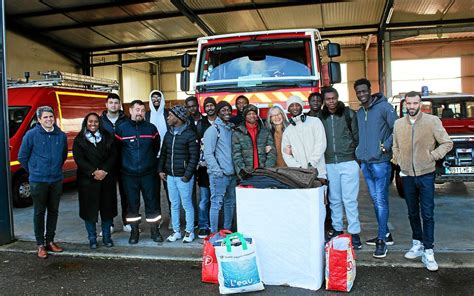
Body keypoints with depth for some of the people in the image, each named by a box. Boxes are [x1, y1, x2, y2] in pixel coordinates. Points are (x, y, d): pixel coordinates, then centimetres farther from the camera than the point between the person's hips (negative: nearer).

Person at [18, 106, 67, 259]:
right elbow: (22, 157, 0)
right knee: (39, 212, 5)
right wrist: (33, 171, 8)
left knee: (53, 211, 12)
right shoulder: (31, 135, -8)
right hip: (38, 181, -3)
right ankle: (40, 245, 15)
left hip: (57, 180, 4)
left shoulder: (61, 136, 2)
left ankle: (50, 241, 25)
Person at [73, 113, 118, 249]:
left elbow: (113, 155, 1)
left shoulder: (107, 137, 9)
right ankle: (92, 238, 16)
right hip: (88, 180, -2)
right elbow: (79, 159, -7)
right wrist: (93, 172, -17)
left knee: (107, 208, 6)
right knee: (89, 210, 2)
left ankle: (107, 237, 20)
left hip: (107, 179, 2)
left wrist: (104, 171, -13)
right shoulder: (79, 140, 3)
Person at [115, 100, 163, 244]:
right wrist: (125, 163, 8)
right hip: (129, 174, 0)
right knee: (132, 203, 8)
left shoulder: (151, 128, 3)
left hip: (148, 173, 1)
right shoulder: (121, 129, 0)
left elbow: (156, 147, 12)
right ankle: (134, 231, 21)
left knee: (151, 201, 4)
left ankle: (154, 229, 17)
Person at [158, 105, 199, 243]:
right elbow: (163, 153, 17)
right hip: (170, 176, 6)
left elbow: (194, 156, -12)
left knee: (187, 204, 3)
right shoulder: (168, 134, 11)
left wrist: (187, 175, -15)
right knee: (174, 205, 13)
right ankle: (176, 231, 24)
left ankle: (189, 231, 16)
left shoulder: (190, 134, -10)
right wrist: (160, 170, 7)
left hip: (183, 176, -6)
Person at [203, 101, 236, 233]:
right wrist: (218, 171, -17)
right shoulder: (213, 129, -6)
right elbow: (208, 154, -12)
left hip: (231, 173, 7)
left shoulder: (231, 128, 15)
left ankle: (227, 231, 26)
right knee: (216, 204, -4)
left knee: (230, 203, 13)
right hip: (219, 175, -7)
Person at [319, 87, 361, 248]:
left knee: (350, 199, -3)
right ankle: (337, 230, 23)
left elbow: (356, 136, 3)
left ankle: (354, 233, 6)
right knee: (334, 200, 11)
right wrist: (324, 156, 5)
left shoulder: (349, 113, 0)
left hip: (348, 162, -3)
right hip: (329, 164, 3)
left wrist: (351, 152, -1)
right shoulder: (320, 117, 6)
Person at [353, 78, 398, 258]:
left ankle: (381, 240, 2)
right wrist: (359, 152, 8)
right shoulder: (359, 113, 14)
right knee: (375, 200, 13)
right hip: (365, 163, 7)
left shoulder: (384, 107, -7)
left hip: (380, 162, -7)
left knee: (381, 201, -5)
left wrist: (386, 146, -15)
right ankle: (385, 234, 25)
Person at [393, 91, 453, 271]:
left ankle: (428, 252, 4)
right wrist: (399, 162, 5)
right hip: (407, 175, 4)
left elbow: (447, 143, -2)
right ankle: (417, 244, 29)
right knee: (412, 213, 14)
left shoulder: (432, 121, -6)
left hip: (426, 175, -3)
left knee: (427, 214, -2)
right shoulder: (398, 124, 5)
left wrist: (432, 156, -11)